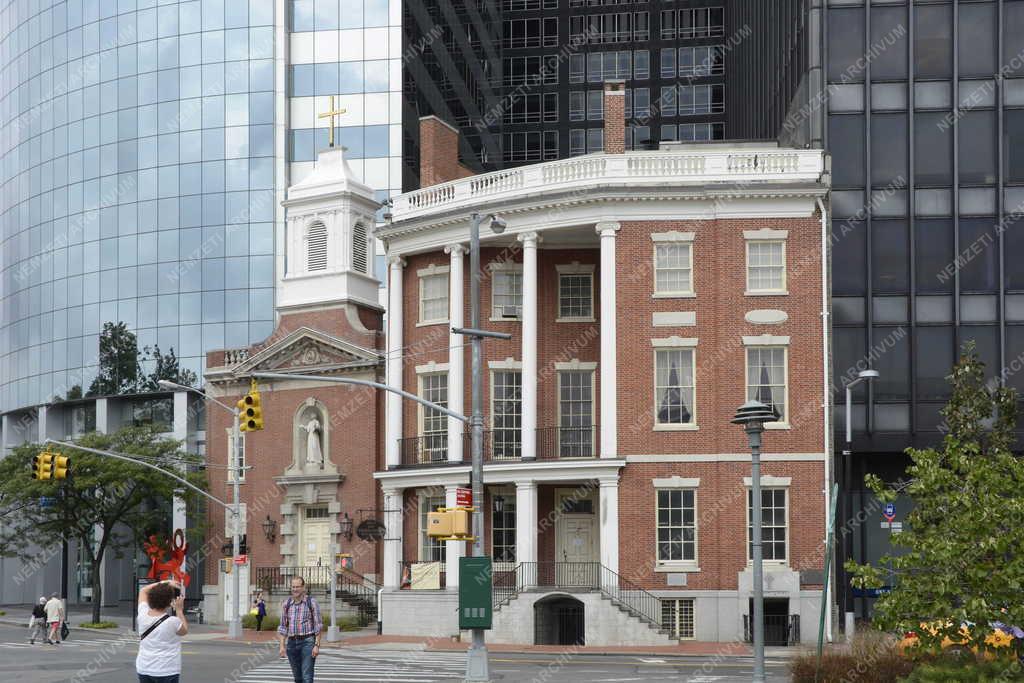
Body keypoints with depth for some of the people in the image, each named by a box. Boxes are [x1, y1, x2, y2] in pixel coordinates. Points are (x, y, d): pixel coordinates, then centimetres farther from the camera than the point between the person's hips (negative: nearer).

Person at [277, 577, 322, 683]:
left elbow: (318, 625, -3)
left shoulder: (311, 602, -3)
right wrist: (282, 646, 3)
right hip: (292, 643, 4)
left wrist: (317, 645, -10)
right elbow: (283, 627, 11)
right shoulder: (286, 604, 7)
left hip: (307, 642, -4)